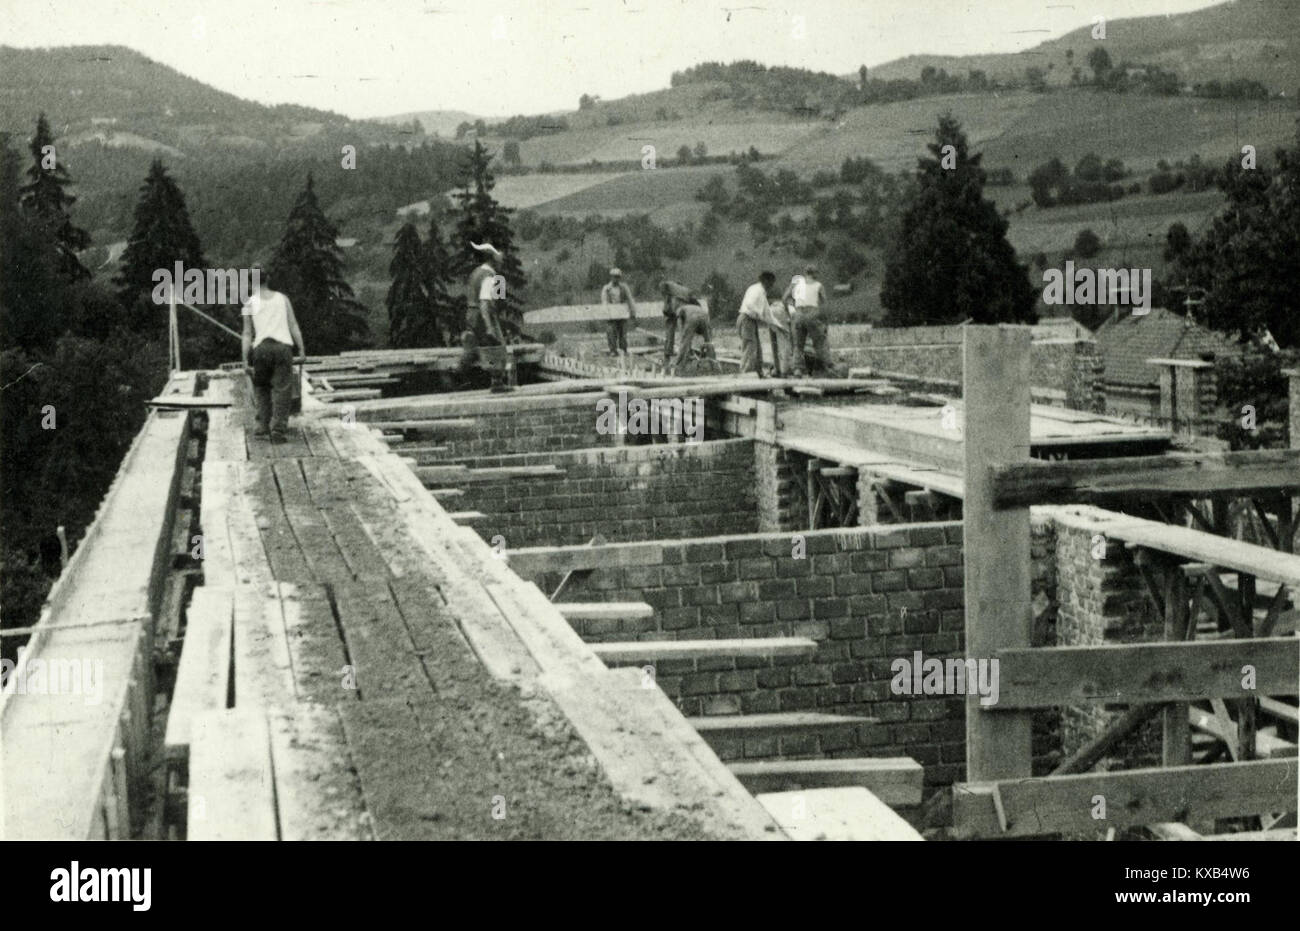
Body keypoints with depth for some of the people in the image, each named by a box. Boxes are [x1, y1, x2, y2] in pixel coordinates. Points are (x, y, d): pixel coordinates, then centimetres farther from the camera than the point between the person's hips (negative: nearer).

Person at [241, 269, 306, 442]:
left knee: (261, 386, 19)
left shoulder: (250, 304, 6)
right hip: (283, 346, 0)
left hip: (261, 348, 0)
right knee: (282, 389, 1)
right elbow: (294, 326, 8)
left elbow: (247, 334, 2)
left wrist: (245, 361, 2)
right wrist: (301, 349, 9)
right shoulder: (282, 299, 13)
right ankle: (277, 429, -8)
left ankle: (263, 424, 12)